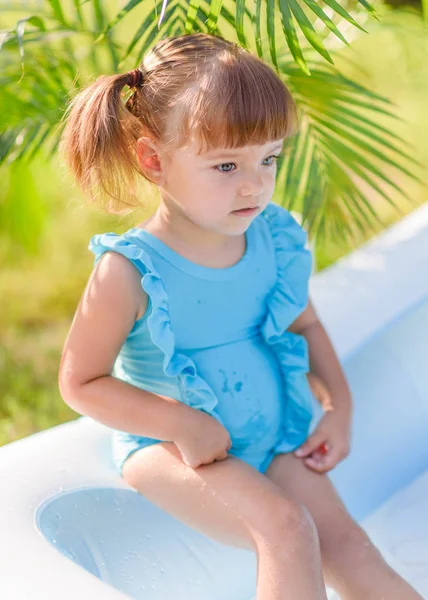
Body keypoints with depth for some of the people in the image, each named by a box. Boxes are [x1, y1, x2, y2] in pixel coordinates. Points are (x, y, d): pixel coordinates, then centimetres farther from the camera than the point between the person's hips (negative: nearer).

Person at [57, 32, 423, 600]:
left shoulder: (274, 240, -4)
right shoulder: (129, 272, -20)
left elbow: (305, 324, 13)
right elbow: (80, 382, -13)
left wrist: (339, 406, 1)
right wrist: (182, 424, -21)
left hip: (275, 434, 5)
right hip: (169, 445, -4)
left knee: (347, 547, -9)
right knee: (286, 529, -25)